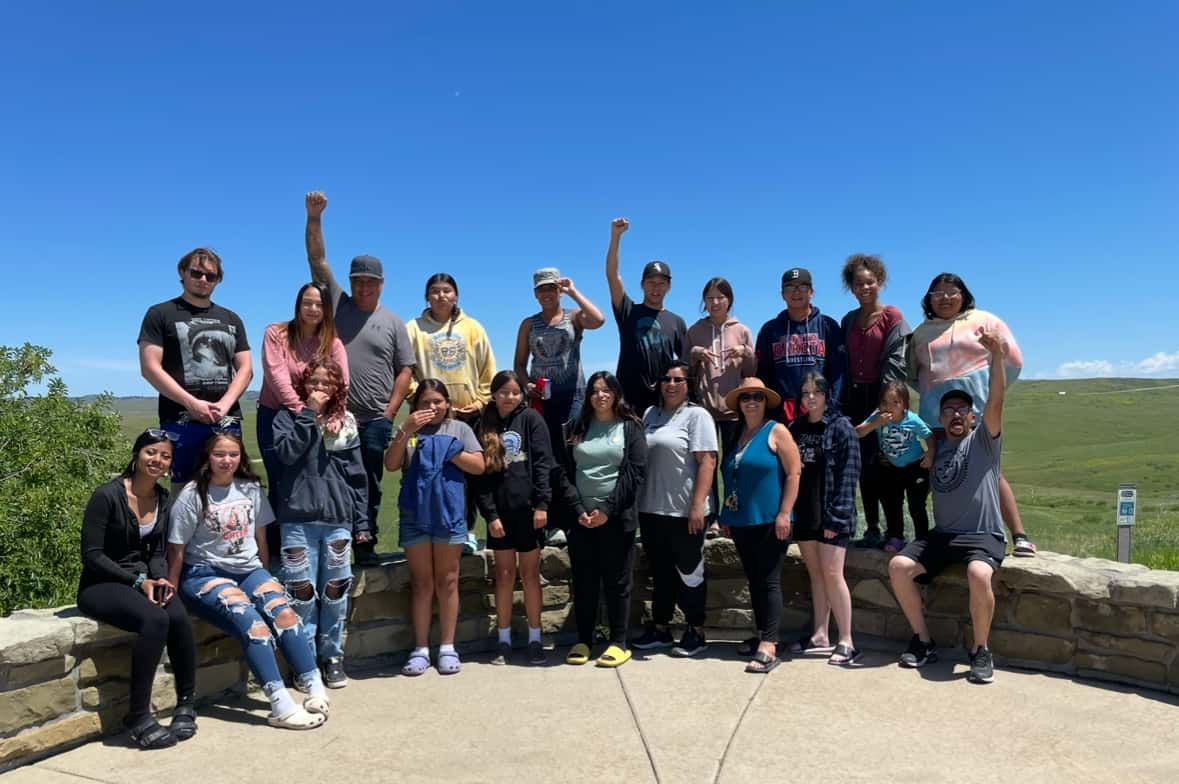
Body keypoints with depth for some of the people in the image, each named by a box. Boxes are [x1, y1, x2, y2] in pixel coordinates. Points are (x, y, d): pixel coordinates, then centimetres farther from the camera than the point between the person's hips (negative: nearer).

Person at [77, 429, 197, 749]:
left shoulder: (162, 498, 6)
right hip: (101, 586, -5)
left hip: (144, 580, 5)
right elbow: (91, 554, -13)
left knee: (180, 618, -27)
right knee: (155, 620, -34)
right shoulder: (108, 495, -13)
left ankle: (186, 705, -12)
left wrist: (160, 579, -8)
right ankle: (138, 717, -22)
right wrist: (137, 582, -19)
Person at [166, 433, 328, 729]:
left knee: (284, 612, -23)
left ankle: (315, 689, -23)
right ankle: (281, 705, -32)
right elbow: (177, 549, -4)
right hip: (205, 574, -4)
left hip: (248, 571, 4)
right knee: (251, 621, -29)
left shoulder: (250, 489, 6)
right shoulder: (193, 495, -7)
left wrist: (266, 579, 16)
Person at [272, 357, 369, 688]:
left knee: (335, 590, 6)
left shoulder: (346, 421, 9)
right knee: (302, 591, 0)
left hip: (338, 518, 2)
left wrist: (362, 521, 6)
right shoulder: (289, 418, 6)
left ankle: (332, 655, 18)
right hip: (298, 518, -2)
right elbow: (287, 452, -14)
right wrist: (309, 413, -11)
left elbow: (357, 475, 9)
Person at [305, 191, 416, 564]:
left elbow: (405, 370, 6)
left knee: (370, 485, 5)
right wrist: (314, 218, -10)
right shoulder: (336, 303, 8)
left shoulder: (393, 322, 8)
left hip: (375, 420, 0)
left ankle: (366, 543, 13)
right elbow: (317, 259, 1)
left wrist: (391, 411, -4)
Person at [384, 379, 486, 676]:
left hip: (449, 514, 0)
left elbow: (478, 466, -1)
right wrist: (406, 431, -17)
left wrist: (450, 451, -11)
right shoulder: (407, 430, 7)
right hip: (415, 516, 1)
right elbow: (391, 465, -7)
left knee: (447, 581, 6)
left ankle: (447, 647, 14)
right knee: (421, 583, 7)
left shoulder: (459, 429, 5)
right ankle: (420, 648, 13)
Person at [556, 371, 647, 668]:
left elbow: (635, 471, -6)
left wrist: (608, 509, -12)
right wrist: (578, 510, -8)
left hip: (616, 518, -3)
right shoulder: (577, 428, 11)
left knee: (617, 581, 3)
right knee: (583, 581, 8)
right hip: (581, 517, 3)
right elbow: (565, 472, 5)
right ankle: (583, 640, 18)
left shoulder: (630, 427, 2)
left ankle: (619, 642, 12)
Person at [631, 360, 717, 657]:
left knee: (689, 572, 6)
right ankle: (660, 628, 26)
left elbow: (707, 461, -13)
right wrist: (637, 500, 11)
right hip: (651, 509, 6)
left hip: (683, 511, -6)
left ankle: (696, 632, 18)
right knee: (660, 572, 15)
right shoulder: (650, 414, 12)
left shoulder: (697, 415, -6)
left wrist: (698, 505, -19)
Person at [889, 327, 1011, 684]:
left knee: (978, 574, -36)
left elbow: (996, 402, -14)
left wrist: (997, 357, -27)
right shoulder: (936, 446, 16)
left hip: (983, 535, -5)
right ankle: (923, 641, -2)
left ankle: (981, 650, -13)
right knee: (898, 566, -17)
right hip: (942, 534, 5)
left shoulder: (983, 440, 1)